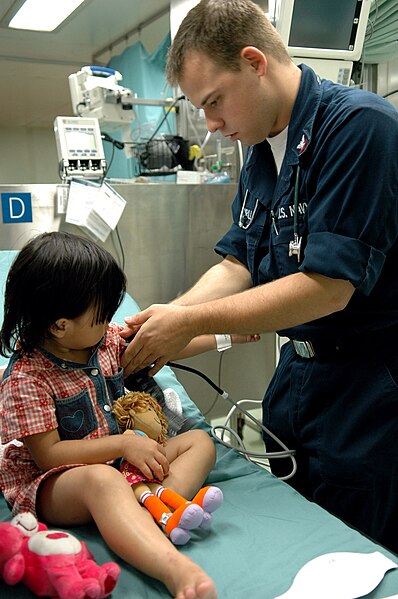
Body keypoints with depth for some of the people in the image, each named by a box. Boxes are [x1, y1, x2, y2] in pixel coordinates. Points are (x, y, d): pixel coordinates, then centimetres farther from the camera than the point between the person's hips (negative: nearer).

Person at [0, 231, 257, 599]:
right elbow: (48, 454, -21)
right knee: (102, 480, -42)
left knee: (200, 442, -2)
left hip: (115, 464, 8)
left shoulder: (107, 338, 0)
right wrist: (123, 444, -24)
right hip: (50, 484, -8)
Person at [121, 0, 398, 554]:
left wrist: (190, 323, -21)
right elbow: (237, 264, 8)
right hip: (295, 371, 8)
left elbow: (328, 286, -25)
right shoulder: (261, 154, 7)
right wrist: (172, 312, -9)